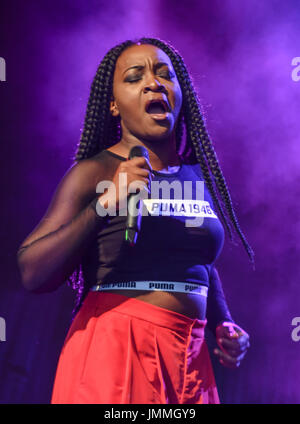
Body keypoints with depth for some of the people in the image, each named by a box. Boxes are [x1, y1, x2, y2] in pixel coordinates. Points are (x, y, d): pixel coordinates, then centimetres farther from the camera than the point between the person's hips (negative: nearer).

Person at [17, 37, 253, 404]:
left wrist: (224, 325, 8)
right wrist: (105, 203, -23)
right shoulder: (94, 172, -8)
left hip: (189, 356, 6)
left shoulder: (201, 177, 7)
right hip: (115, 350, -5)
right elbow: (32, 274, -15)